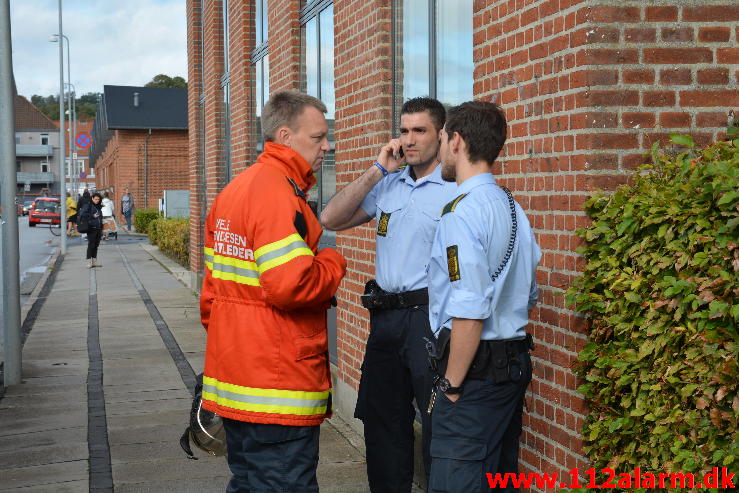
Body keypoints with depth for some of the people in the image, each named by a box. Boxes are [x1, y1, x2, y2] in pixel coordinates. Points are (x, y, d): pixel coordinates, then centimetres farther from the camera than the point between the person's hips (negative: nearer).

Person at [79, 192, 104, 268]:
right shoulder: (87, 205, -4)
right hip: (91, 229, -7)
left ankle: (94, 261, 15)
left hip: (98, 229, 7)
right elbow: (82, 214, -16)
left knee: (96, 245, 9)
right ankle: (89, 262, -5)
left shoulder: (98, 206, 18)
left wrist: (101, 229, 20)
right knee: (91, 245, -8)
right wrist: (92, 216, -17)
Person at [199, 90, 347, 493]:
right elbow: (290, 285, -27)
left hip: (234, 377, 10)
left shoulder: (233, 190, 14)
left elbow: (213, 287, 19)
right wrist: (333, 265, -9)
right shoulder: (279, 192, -17)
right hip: (277, 384, -10)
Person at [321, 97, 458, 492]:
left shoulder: (456, 189, -9)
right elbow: (331, 220, 3)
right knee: (382, 419, 18)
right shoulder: (388, 184, 10)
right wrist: (378, 170, -3)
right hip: (385, 316, 7)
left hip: (429, 316, -7)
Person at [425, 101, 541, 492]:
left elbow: (470, 312, -21)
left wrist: (452, 385, -14)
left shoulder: (462, 212, -15)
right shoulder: (512, 208, 13)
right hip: (515, 363, 10)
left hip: (476, 371, -10)